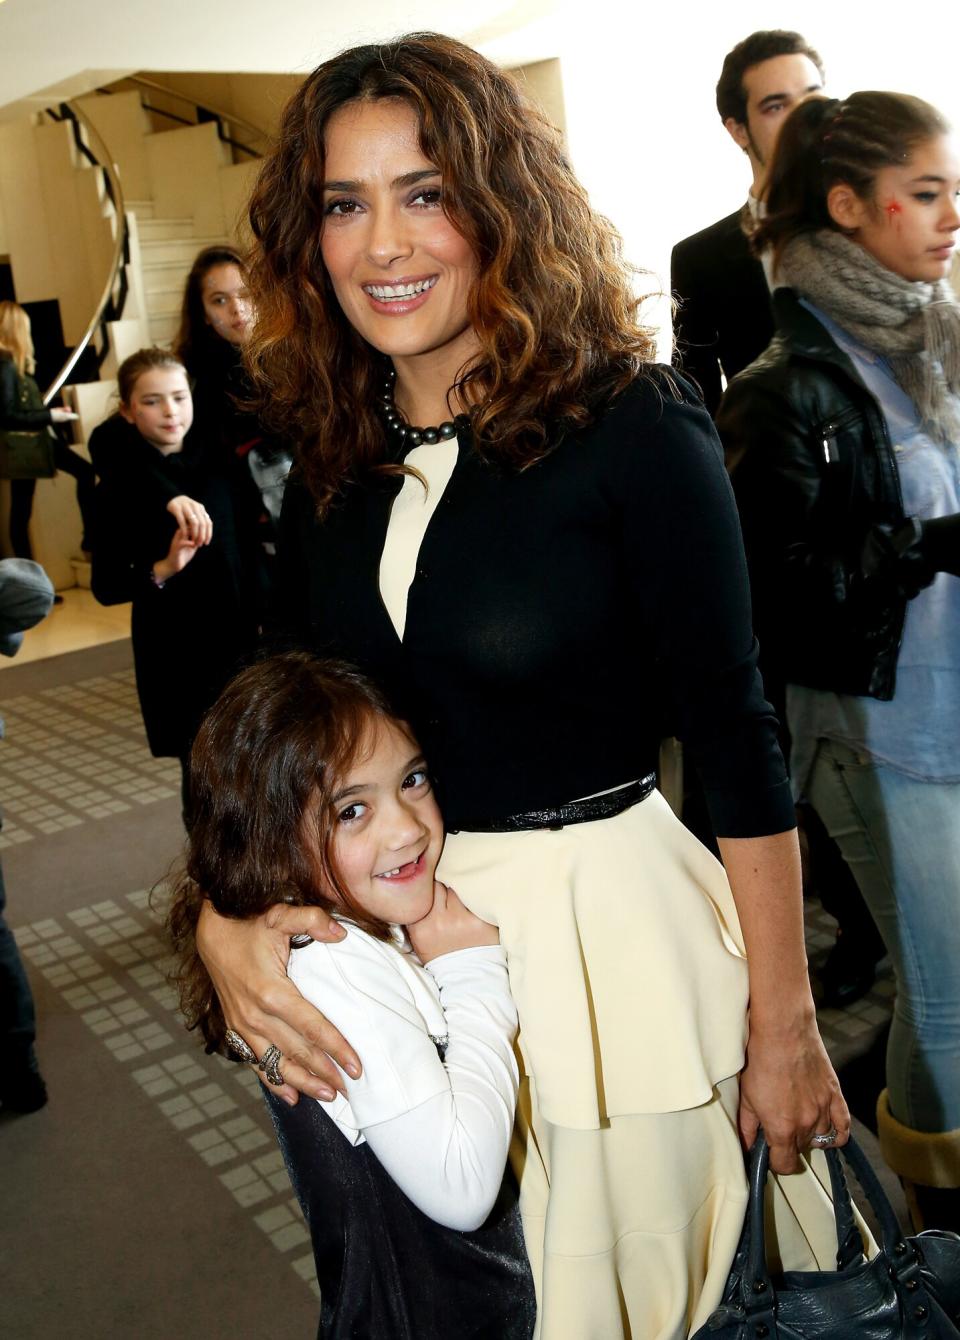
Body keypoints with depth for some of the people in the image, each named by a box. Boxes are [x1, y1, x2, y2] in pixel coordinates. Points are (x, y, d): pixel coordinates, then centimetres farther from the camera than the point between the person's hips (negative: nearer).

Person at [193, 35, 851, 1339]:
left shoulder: (634, 422, -15)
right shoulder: (334, 458, 1)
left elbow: (735, 737, -12)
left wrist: (784, 1025, -8)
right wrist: (225, 914, -12)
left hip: (608, 925, -5)